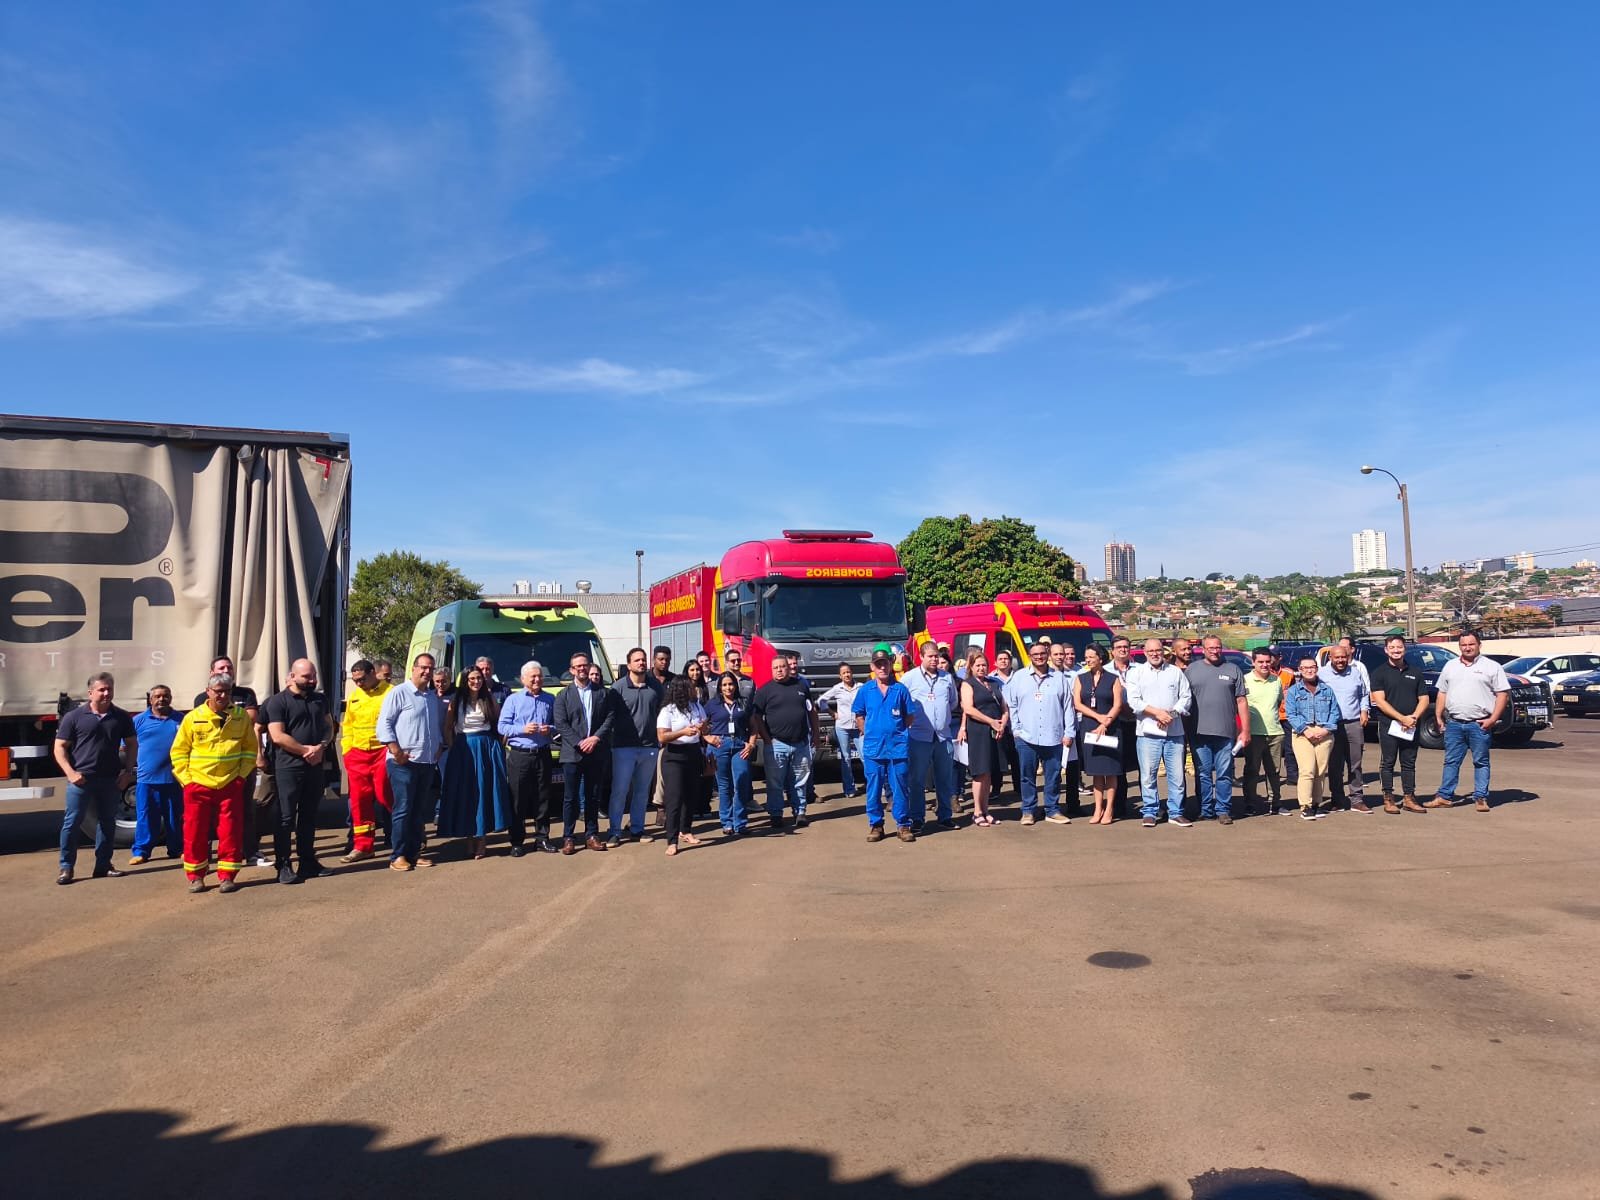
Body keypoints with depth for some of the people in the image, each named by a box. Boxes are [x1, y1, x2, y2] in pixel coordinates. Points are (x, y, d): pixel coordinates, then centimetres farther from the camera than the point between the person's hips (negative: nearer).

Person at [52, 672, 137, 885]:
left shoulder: (121, 717, 7)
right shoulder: (74, 717, -1)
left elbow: (132, 744, 14)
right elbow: (60, 747, 0)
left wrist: (128, 771, 2)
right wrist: (71, 773, -13)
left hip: (111, 780, 3)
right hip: (81, 779, -3)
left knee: (107, 822, 8)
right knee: (72, 822, -1)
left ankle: (103, 865, 17)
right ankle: (66, 867, 7)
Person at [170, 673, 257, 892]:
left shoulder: (241, 716, 4)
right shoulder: (192, 718, 0)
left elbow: (250, 748, 10)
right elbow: (179, 751, 5)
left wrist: (242, 774, 2)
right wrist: (186, 779, -3)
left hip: (230, 784, 1)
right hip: (197, 785, 0)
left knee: (230, 832, 2)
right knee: (195, 833, 5)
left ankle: (227, 876, 11)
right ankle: (195, 876, 18)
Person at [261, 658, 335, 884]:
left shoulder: (320, 700, 14)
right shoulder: (278, 702, -4)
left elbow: (329, 727, 14)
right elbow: (277, 736, -12)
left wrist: (321, 747, -6)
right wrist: (306, 750, -11)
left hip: (315, 766, 5)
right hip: (288, 768, -5)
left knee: (309, 816, 12)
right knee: (286, 818, -3)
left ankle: (307, 861, 20)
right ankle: (283, 866, 1)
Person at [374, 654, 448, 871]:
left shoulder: (434, 697, 16)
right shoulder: (398, 693, -6)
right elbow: (383, 724, -11)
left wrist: (439, 746, 12)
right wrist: (396, 751, -17)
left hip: (428, 763, 7)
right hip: (404, 763, -7)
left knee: (420, 810, 10)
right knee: (403, 809, -4)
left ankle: (413, 852, 18)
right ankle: (397, 856, 3)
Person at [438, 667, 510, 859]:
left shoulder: (489, 699, 7)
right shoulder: (456, 701, 2)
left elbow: (500, 721, 8)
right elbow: (448, 726, 3)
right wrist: (453, 745, -3)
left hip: (487, 749, 1)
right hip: (464, 749, -1)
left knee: (485, 793, 0)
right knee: (466, 795, 2)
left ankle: (482, 840, 6)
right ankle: (470, 841, 10)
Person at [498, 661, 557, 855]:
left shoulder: (550, 699, 10)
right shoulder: (513, 699, 2)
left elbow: (558, 724, 14)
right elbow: (501, 726, -2)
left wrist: (550, 729, -8)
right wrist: (522, 729, -15)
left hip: (542, 754, 3)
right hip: (519, 755, -2)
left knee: (543, 797, 8)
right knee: (517, 799, 0)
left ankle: (542, 838, 18)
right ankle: (516, 841, 8)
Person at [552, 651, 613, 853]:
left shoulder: (602, 693, 11)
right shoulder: (564, 695, 4)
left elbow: (610, 718, 4)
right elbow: (561, 724, -4)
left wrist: (596, 738, -11)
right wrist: (579, 743, -13)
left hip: (597, 754, 2)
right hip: (572, 754, -2)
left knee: (593, 797, 9)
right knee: (570, 798, 1)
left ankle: (591, 835, 17)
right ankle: (568, 837, 7)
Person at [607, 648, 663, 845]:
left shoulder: (656, 687, 5)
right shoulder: (618, 687, -4)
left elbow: (663, 711, 14)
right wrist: (612, 738, -7)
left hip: (649, 747, 4)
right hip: (624, 747, -3)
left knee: (642, 791, 12)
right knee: (619, 790, -2)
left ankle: (637, 829, 22)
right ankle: (614, 831, 6)